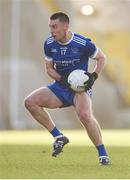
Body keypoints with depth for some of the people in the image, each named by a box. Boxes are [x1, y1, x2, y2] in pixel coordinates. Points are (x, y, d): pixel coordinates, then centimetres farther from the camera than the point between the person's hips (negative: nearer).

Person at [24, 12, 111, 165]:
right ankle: (58, 137, -5)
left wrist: (94, 76, -14)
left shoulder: (83, 43, -15)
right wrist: (61, 79, -11)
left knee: (85, 115, -33)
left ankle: (103, 155, -18)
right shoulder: (49, 44, -2)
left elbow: (101, 58, 1)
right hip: (60, 87, 6)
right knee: (30, 102, -14)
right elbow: (49, 68, 9)